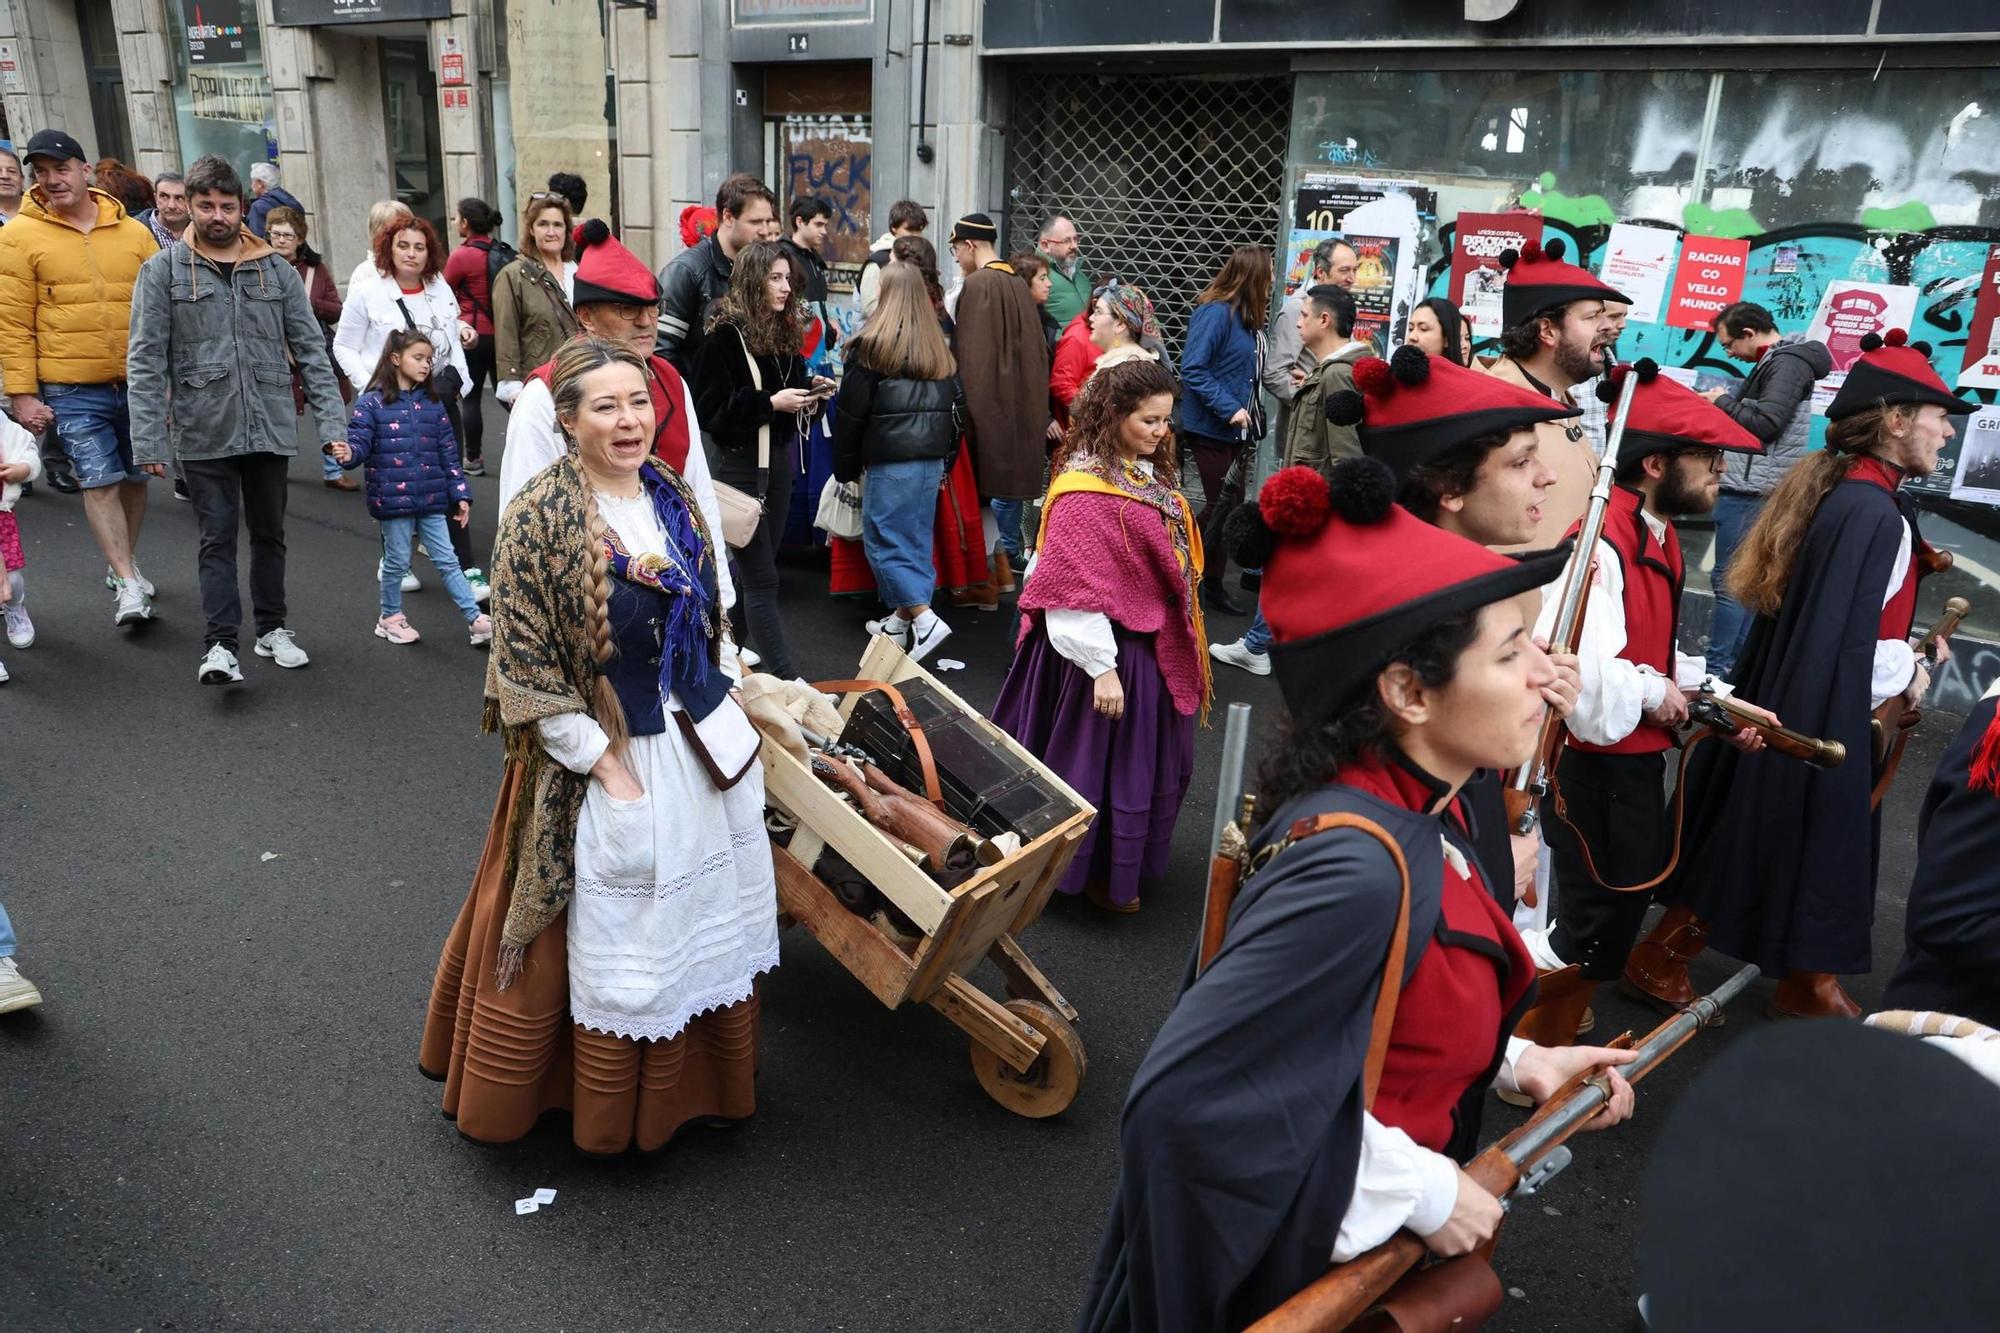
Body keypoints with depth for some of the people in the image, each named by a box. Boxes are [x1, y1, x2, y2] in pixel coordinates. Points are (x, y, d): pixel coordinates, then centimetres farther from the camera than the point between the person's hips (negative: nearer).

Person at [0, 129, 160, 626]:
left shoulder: (134, 233, 5)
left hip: (138, 382, 3)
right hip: (72, 389, -3)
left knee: (134, 477, 14)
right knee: (98, 481, -7)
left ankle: (124, 563, 32)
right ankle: (129, 584, -3)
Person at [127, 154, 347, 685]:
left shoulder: (275, 269, 5)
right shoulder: (163, 271, 0)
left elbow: (311, 349, 4)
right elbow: (146, 361, -3)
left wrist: (330, 422, -5)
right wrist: (148, 441, -10)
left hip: (271, 428, 2)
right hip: (204, 434, -2)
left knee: (270, 533, 13)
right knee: (218, 537, 0)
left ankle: (273, 628, 26)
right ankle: (219, 644, 3)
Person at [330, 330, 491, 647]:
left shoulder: (432, 404, 8)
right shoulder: (372, 403, -5)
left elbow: (448, 453, 10)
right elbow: (360, 442, -9)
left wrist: (460, 494, 8)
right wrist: (349, 453, -34)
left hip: (431, 500, 3)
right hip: (393, 498, -3)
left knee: (447, 560, 6)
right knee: (397, 561, 8)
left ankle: (475, 619, 7)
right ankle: (390, 617, 27)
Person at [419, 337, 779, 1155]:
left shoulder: (673, 496, 3)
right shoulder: (539, 520, -16)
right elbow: (526, 667, -17)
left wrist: (728, 708, 9)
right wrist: (602, 763, -18)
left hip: (707, 748, 7)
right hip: (609, 758, -6)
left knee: (704, 922, 18)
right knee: (612, 940, 8)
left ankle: (698, 1082, 40)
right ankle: (611, 1112, 31)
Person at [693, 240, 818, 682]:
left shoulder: (786, 331, 8)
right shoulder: (725, 335, -13)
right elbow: (711, 410, -16)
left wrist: (810, 390, 0)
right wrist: (770, 402, -22)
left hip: (779, 460, 8)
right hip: (740, 463, -7)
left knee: (757, 570, 15)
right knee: (762, 579, -5)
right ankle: (786, 678, -3)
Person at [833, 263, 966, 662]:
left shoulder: (872, 345, -8)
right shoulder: (940, 347, 10)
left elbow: (850, 411, -5)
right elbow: (957, 405, 14)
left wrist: (846, 466, 4)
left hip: (890, 460, -6)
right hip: (932, 459, 6)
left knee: (883, 539, 0)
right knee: (917, 538, 13)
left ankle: (924, 620, -11)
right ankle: (902, 617, 21)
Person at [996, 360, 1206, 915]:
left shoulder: (1153, 474, 6)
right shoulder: (1086, 488, -21)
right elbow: (1079, 589, -24)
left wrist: (1183, 639, 19)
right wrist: (1102, 665, -23)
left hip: (1160, 646, 9)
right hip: (1117, 647, -9)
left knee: (1153, 760, 20)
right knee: (1105, 760, 6)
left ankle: (1134, 861, 40)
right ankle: (1099, 874, 26)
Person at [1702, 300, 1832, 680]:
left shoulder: (1788, 363, -12)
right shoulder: (1775, 361, 18)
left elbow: (1764, 424, -21)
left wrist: (1724, 401, -9)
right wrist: (1723, 404, 7)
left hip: (1752, 492, -11)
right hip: (1753, 489, 11)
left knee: (1730, 581, -9)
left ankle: (1716, 671, -6)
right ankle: (1738, 666, 19)